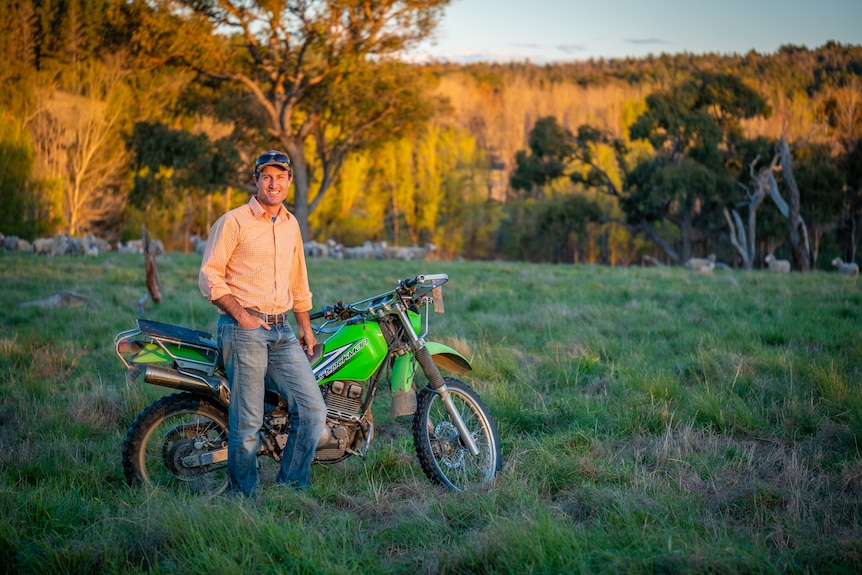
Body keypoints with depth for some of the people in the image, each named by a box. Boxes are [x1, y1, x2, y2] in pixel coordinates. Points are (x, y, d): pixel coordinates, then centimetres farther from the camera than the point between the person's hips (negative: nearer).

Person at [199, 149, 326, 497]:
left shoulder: (290, 224, 17)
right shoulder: (234, 222, -3)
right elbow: (209, 276, -7)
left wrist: (306, 327, 21)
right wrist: (241, 315, -15)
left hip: (283, 331, 6)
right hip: (244, 330, -6)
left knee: (313, 410, -2)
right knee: (248, 422, -4)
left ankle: (291, 488, 10)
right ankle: (243, 496, 10)